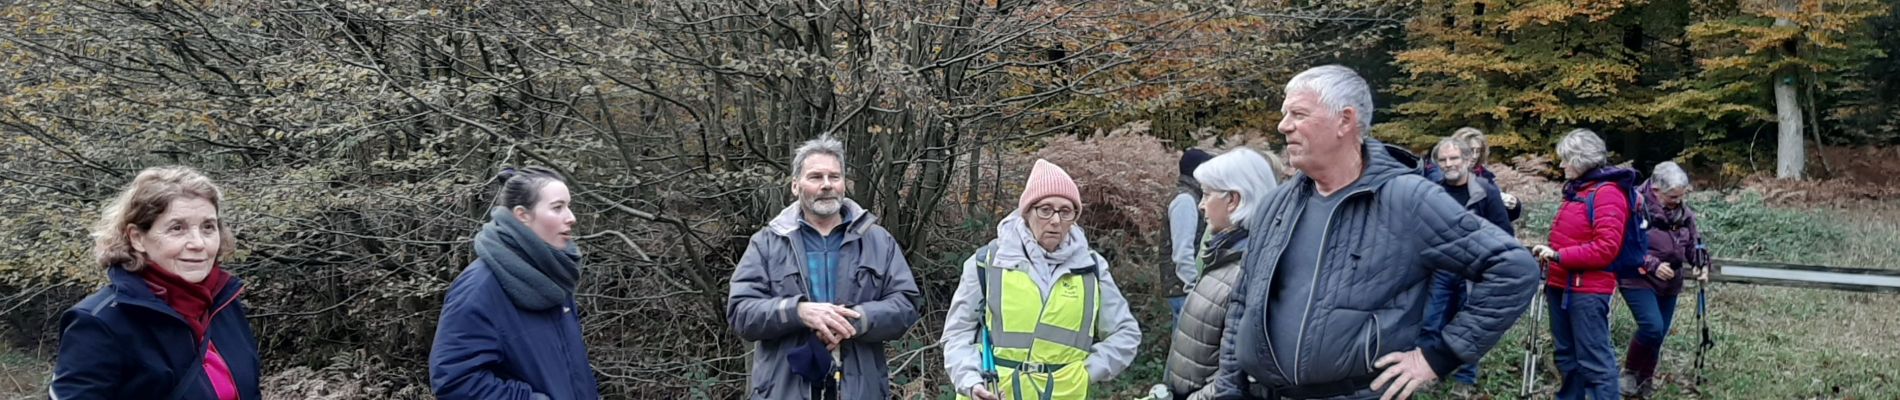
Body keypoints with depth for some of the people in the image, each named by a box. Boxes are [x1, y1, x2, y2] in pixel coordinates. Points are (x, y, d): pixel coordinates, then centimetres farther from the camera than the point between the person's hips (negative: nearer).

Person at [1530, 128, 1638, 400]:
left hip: (1588, 290, -9)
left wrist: (1559, 256, -23)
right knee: (1567, 356, 17)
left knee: (1594, 360, -7)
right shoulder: (1575, 189, 16)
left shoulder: (1607, 193, -13)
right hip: (1562, 286, 9)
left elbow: (1606, 248, -21)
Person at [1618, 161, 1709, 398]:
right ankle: (1629, 372, 0)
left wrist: (1701, 265, -2)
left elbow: (1694, 242, 16)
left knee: (1659, 335, 9)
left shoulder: (1683, 212, 5)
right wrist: (1652, 265, -25)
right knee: (1652, 327, -22)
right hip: (1638, 280, -7)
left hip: (1669, 283, 7)